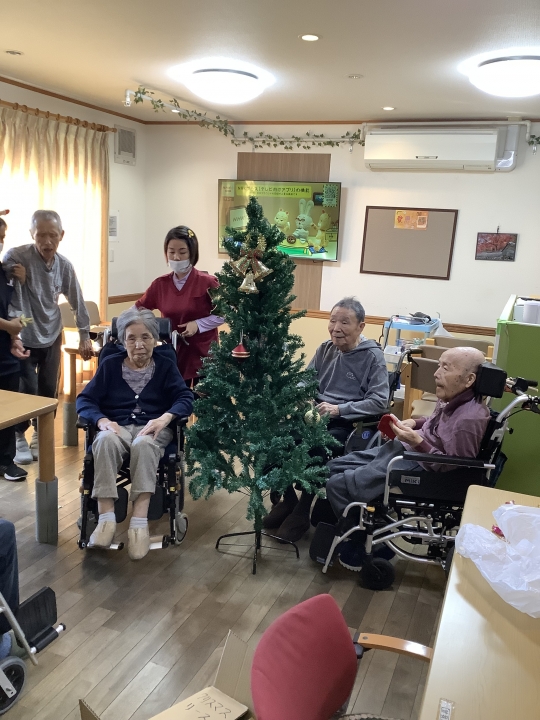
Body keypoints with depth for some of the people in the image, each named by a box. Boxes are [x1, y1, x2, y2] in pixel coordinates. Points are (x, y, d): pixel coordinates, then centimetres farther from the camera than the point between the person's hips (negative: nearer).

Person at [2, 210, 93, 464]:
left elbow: (77, 302, 6)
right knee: (27, 391, -4)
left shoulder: (64, 265, -4)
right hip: (24, 338, -4)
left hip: (52, 337, 4)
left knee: (49, 391, 9)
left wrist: (85, 336, 9)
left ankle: (40, 436, 31)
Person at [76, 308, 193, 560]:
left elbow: (185, 398, -3)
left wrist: (164, 418, -24)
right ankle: (106, 518, -36)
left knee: (143, 443, -37)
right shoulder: (110, 365, 13)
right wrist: (102, 420, -17)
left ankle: (140, 522, -41)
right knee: (105, 440, -36)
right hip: (116, 427, 1)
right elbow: (84, 400, 5)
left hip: (152, 429, -1)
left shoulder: (166, 366, 11)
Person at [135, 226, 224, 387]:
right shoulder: (160, 284, 4)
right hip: (172, 354, 4)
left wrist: (198, 324, -17)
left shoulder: (207, 282, -9)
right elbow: (138, 309, 11)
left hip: (202, 355, -3)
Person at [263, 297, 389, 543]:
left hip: (348, 423, -5)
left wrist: (339, 409, -21)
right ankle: (288, 499, 2)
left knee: (314, 449, -33)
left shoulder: (373, 356, -7)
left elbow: (379, 401, -14)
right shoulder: (325, 349, 10)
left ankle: (302, 512, -8)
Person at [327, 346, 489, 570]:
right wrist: (413, 423, 4)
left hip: (418, 469, -10)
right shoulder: (453, 399, 1)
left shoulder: (469, 420, -27)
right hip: (401, 450, 10)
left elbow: (453, 469, -23)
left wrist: (417, 442, -28)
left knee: (337, 485, -12)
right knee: (334, 467, 13)